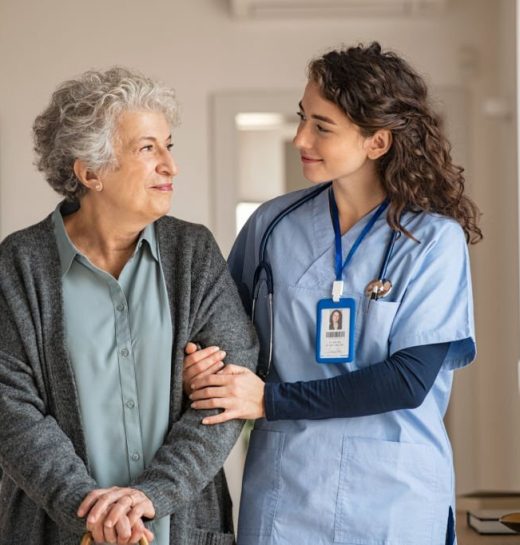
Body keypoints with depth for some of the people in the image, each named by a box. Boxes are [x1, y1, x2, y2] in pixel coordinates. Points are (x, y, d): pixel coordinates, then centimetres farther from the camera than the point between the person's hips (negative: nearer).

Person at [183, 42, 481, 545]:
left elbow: (409, 380, -14)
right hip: (283, 485, 2)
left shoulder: (434, 240, -9)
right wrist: (199, 366, -13)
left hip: (395, 495, -2)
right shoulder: (274, 224, 0)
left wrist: (272, 400, -15)